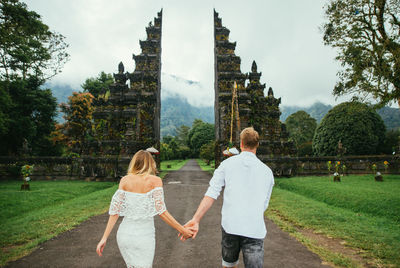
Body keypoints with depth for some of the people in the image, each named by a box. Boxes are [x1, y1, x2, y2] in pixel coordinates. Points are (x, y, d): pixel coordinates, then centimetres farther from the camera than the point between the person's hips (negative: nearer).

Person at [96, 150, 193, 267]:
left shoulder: (124, 180, -1)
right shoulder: (155, 180, -9)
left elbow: (115, 211, -5)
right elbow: (161, 211, -15)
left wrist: (104, 238, -1)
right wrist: (182, 230, -8)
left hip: (125, 234, 4)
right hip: (144, 237, -4)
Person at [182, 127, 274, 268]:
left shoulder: (227, 163, 3)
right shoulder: (267, 171, 7)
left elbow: (211, 194, -6)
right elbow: (264, 205, 12)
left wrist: (196, 219, -8)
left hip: (230, 226, 1)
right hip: (255, 230, 0)